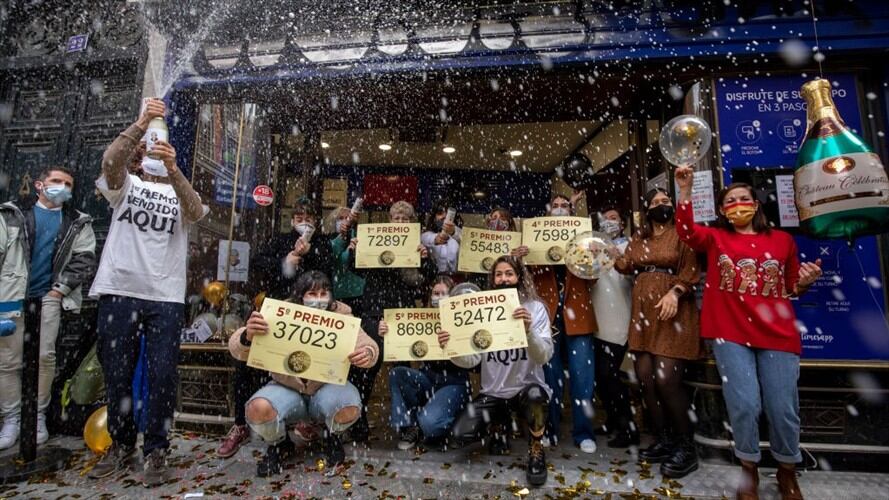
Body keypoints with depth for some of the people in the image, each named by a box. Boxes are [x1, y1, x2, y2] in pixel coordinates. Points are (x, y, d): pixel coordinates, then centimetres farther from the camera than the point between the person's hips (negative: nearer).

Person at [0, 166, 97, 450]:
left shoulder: (78, 224, 9)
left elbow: (84, 261, 2)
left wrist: (60, 289, -6)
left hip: (49, 297, 0)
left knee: (46, 357, -1)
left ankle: (39, 415, 12)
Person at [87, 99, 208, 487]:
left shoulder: (180, 193, 10)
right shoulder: (126, 185, 11)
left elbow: (196, 212, -13)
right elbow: (110, 160, -11)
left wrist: (173, 168, -28)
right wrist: (142, 123, -23)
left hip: (166, 297, -1)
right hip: (119, 291, 1)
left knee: (162, 375, -1)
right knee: (117, 374, 10)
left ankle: (155, 451, 12)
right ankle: (121, 445, 27)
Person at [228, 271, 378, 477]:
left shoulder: (341, 315, -10)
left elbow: (368, 344, -16)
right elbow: (236, 349, -14)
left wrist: (367, 354, -43)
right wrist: (248, 336, -40)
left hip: (327, 387, 0)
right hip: (286, 389, 1)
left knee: (349, 408, -31)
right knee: (258, 409, -30)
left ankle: (332, 437, 9)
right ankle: (279, 445, 8)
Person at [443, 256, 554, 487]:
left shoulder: (535, 308, -8)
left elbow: (543, 357, -18)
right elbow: (472, 359, -9)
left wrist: (529, 329, -36)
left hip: (526, 388, -2)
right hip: (493, 392, 3)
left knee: (535, 394, -36)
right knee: (461, 434, -14)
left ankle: (536, 450, -5)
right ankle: (499, 424, 20)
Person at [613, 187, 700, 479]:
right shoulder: (639, 239, 18)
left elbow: (690, 269, -6)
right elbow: (626, 265, 6)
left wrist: (674, 293, -20)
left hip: (672, 312, -5)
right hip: (644, 313, 5)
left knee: (666, 379, -12)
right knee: (645, 376, 3)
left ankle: (686, 446, 7)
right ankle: (663, 440, 19)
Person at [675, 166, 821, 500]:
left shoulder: (782, 240, 13)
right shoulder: (715, 238, 8)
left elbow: (792, 288, 19)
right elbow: (686, 231, -13)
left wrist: (805, 282, -4)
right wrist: (685, 189, -19)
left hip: (777, 335, 2)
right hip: (730, 334, -2)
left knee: (783, 408, 5)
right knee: (744, 405, -3)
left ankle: (787, 472, 33)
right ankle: (749, 470, 22)